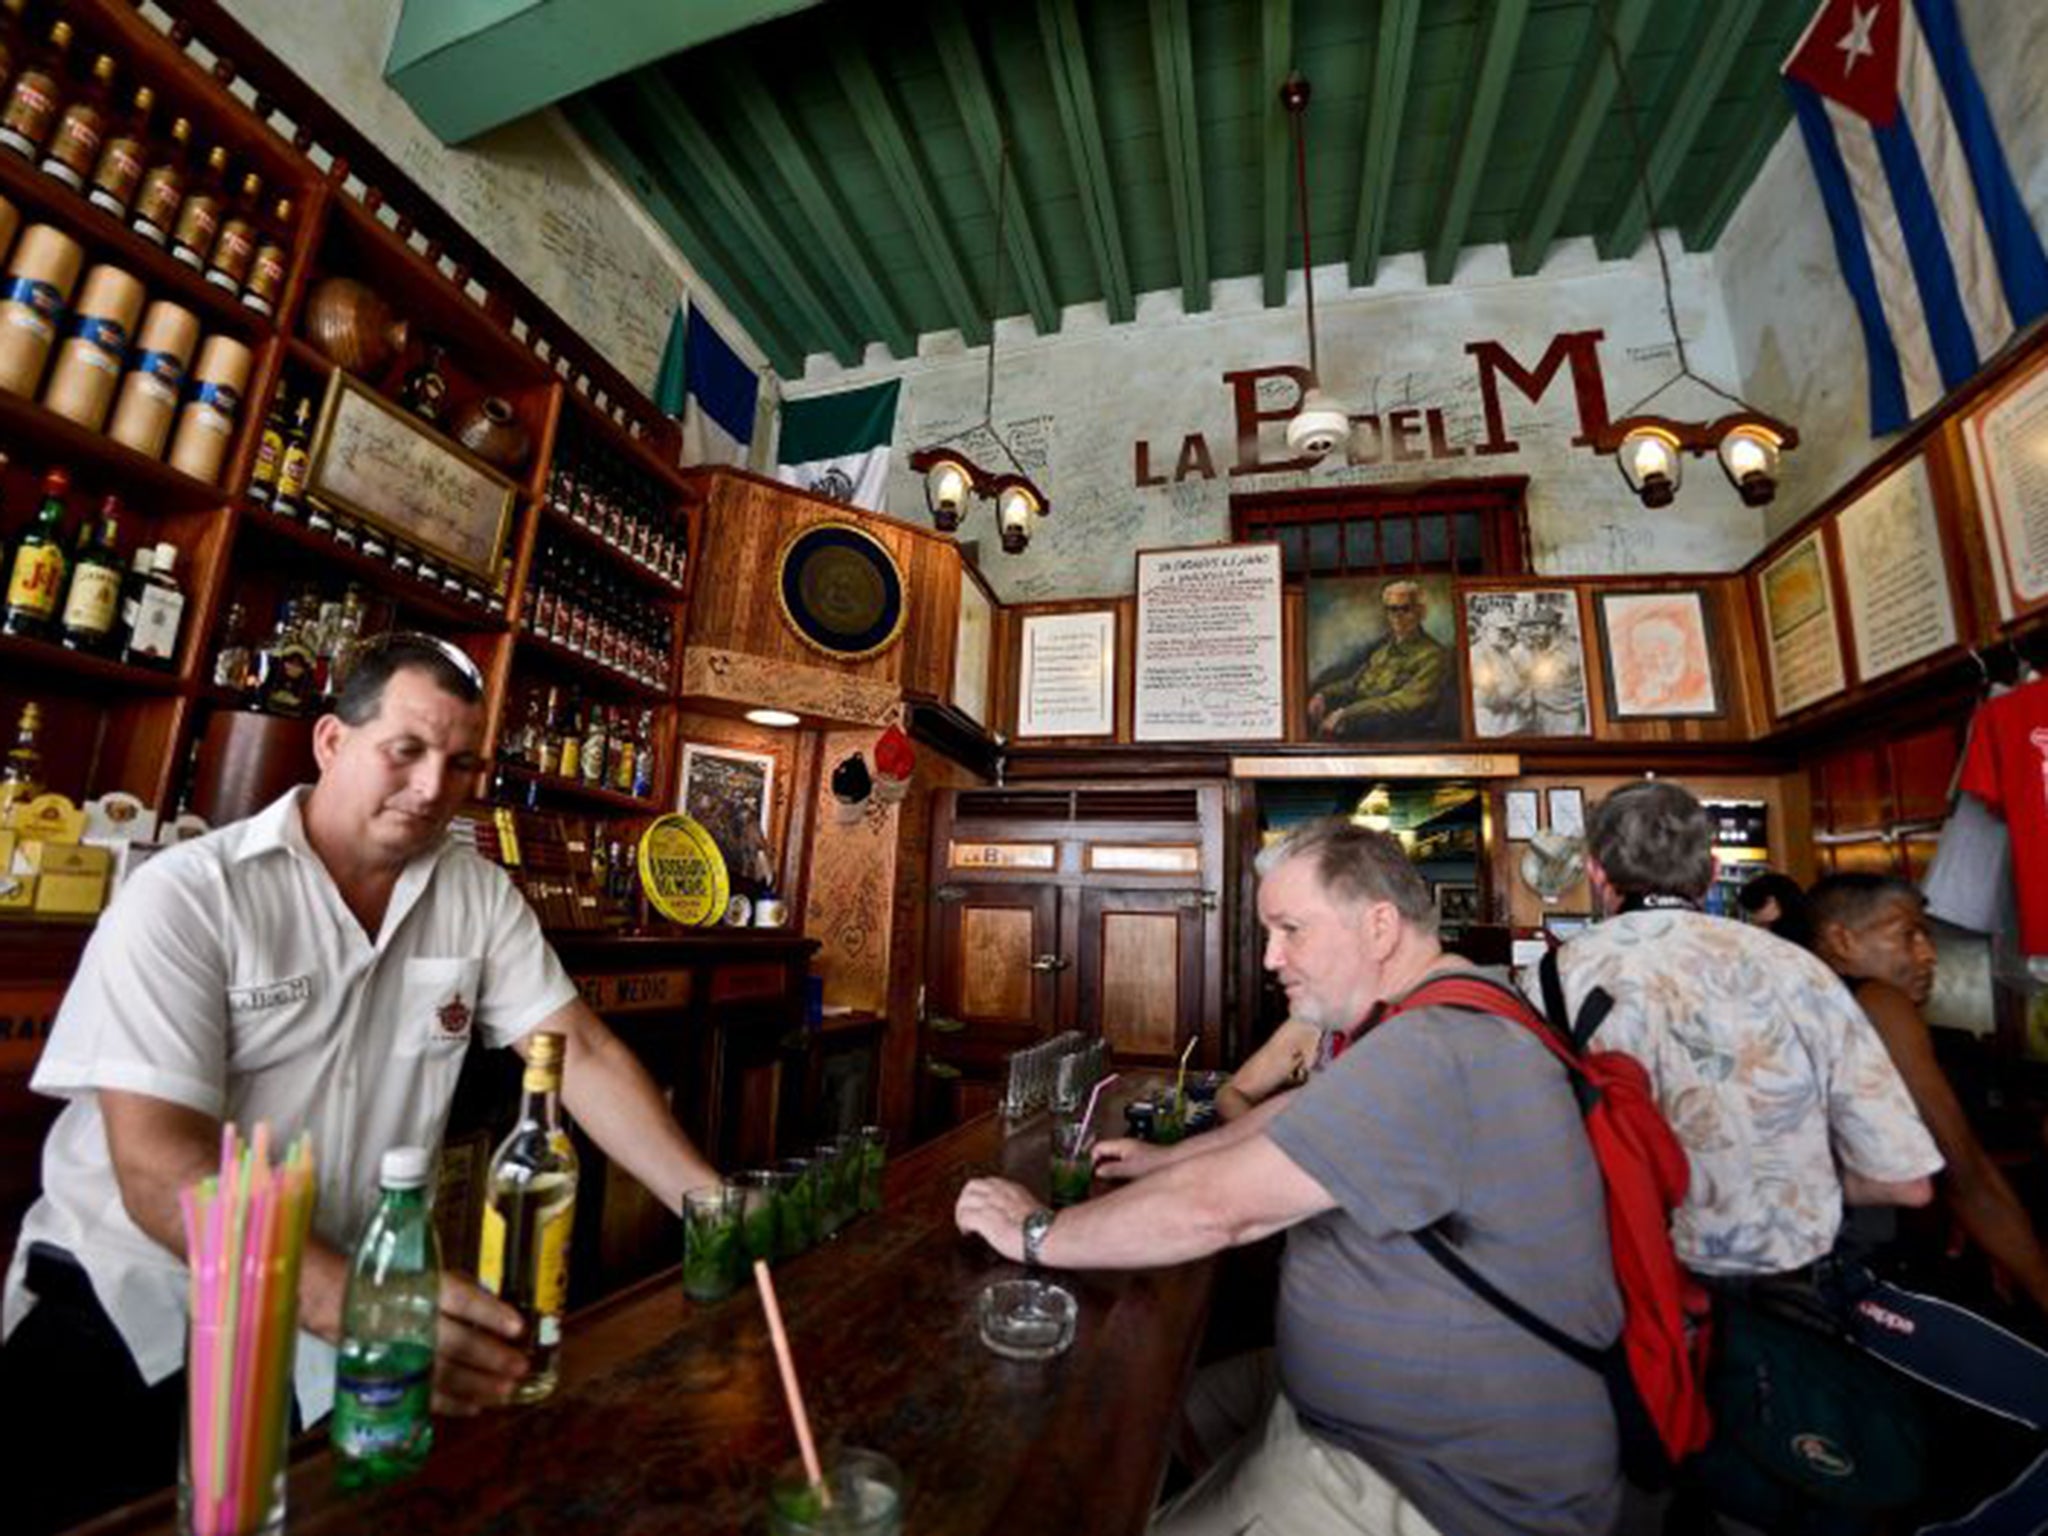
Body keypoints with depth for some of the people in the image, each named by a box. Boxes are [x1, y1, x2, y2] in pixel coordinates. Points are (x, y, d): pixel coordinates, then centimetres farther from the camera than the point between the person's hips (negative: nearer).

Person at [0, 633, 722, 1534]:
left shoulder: (480, 896, -3)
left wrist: (714, 1204, -15)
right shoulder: (184, 895, -13)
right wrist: (356, 1303, -36)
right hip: (131, 1307, -2)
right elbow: (157, 1165, -21)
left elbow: (581, 1052, -5)